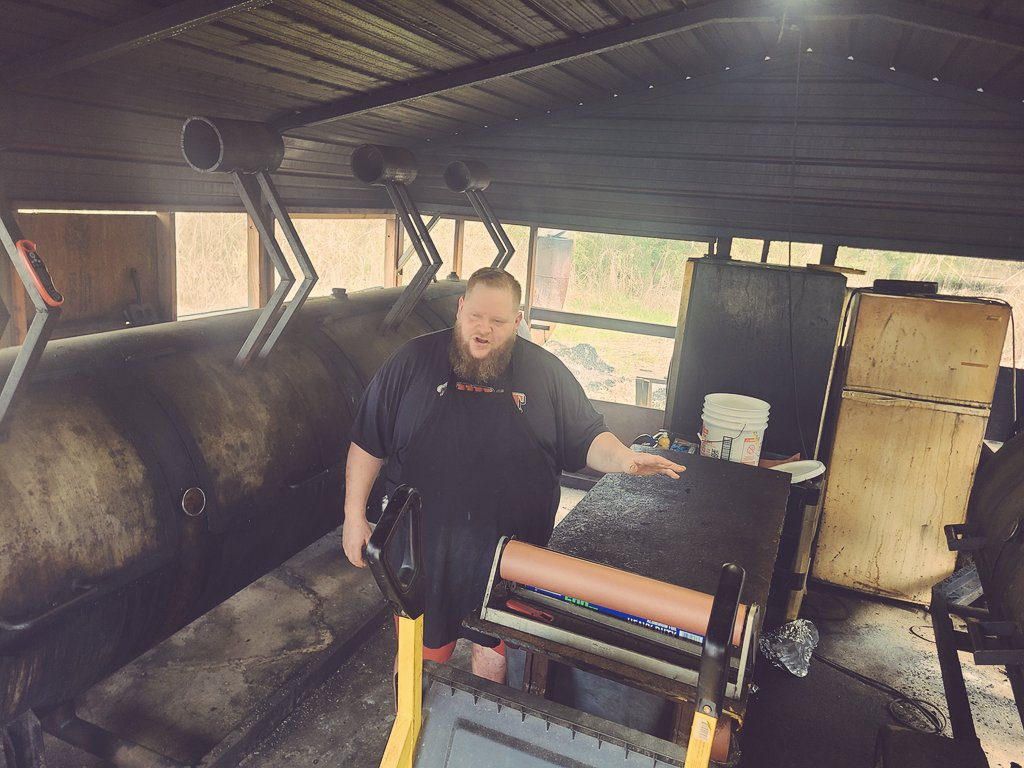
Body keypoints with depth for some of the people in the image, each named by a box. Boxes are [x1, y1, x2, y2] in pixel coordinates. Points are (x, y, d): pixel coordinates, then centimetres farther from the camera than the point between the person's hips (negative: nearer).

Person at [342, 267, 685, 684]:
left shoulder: (546, 372, -3)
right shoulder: (412, 362, -5)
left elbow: (587, 438, 2)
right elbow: (368, 444, 0)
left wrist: (625, 459, -17)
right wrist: (355, 516, -1)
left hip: (508, 553, 1)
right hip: (424, 549, 0)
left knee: (494, 651, 19)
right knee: (419, 656, 17)